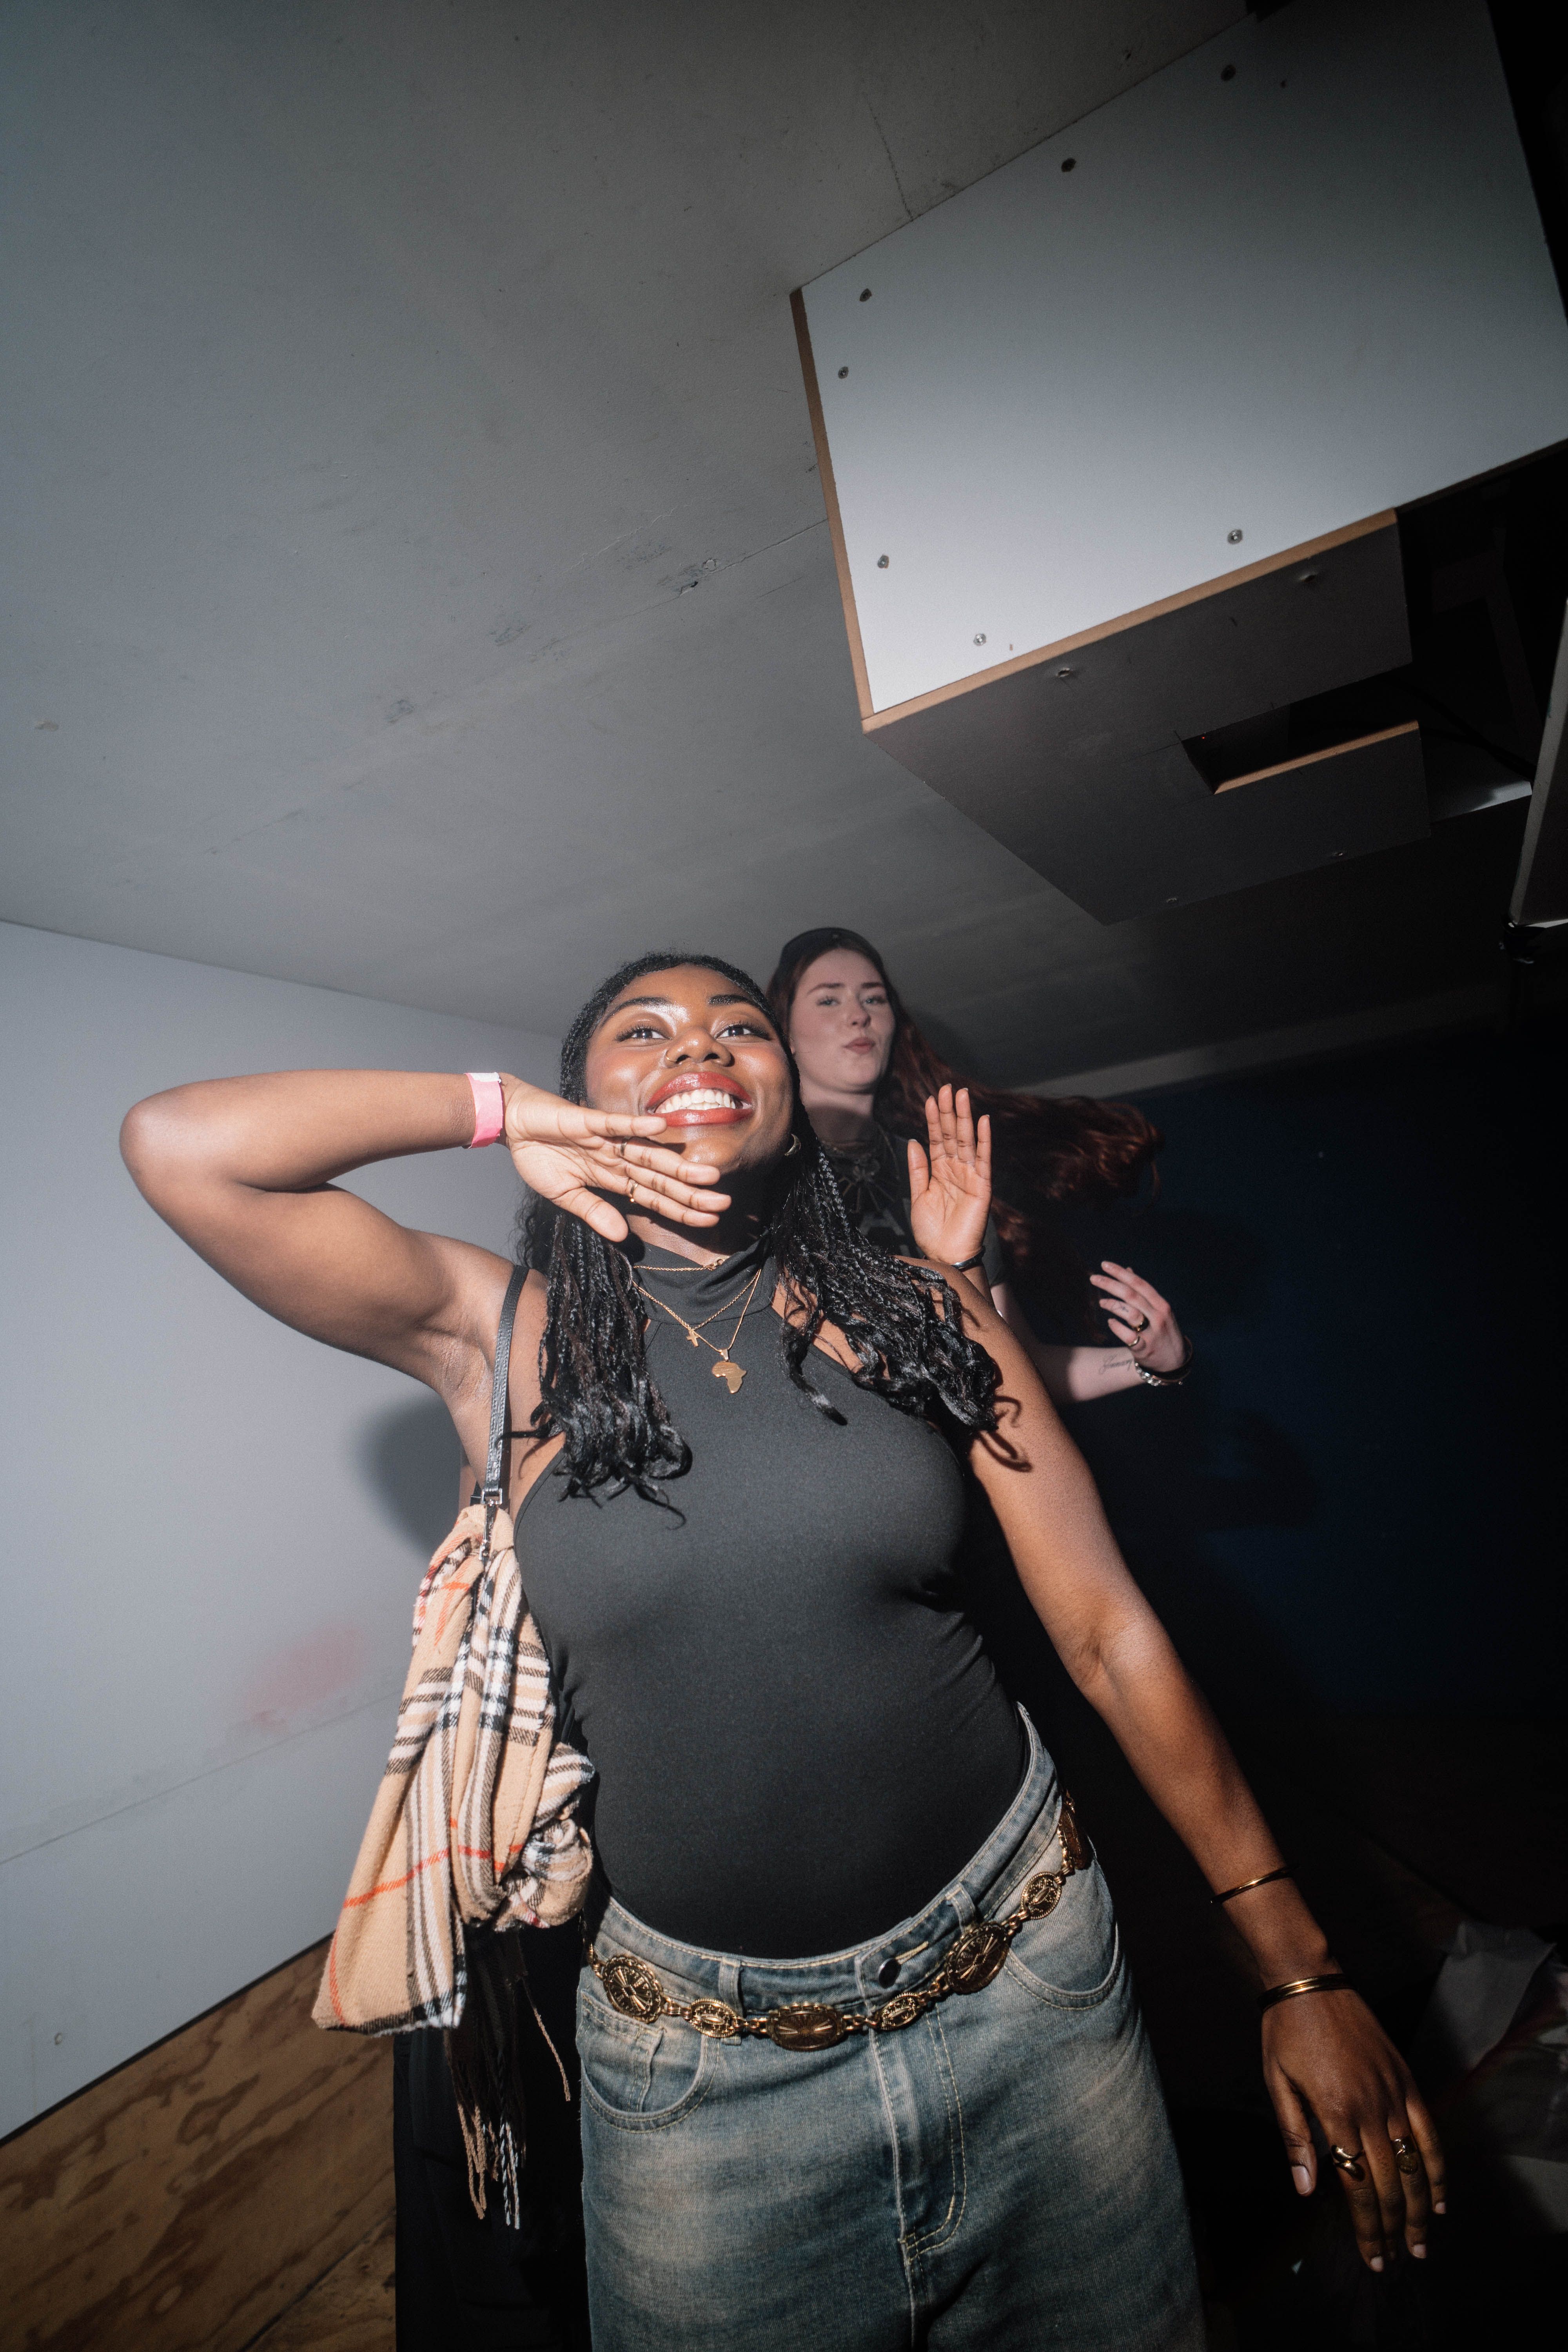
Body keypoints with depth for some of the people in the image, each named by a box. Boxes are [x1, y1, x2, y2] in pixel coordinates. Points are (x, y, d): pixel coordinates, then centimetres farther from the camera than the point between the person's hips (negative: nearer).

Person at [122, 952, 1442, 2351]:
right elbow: (178, 1144, -14)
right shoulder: (504, 1336, -7)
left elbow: (1111, 1633, -2)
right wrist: (505, 1110, -12)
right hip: (701, 2069, -1)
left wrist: (1299, 1972, 1)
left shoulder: (922, 1312, -5)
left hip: (1035, 1981, 2)